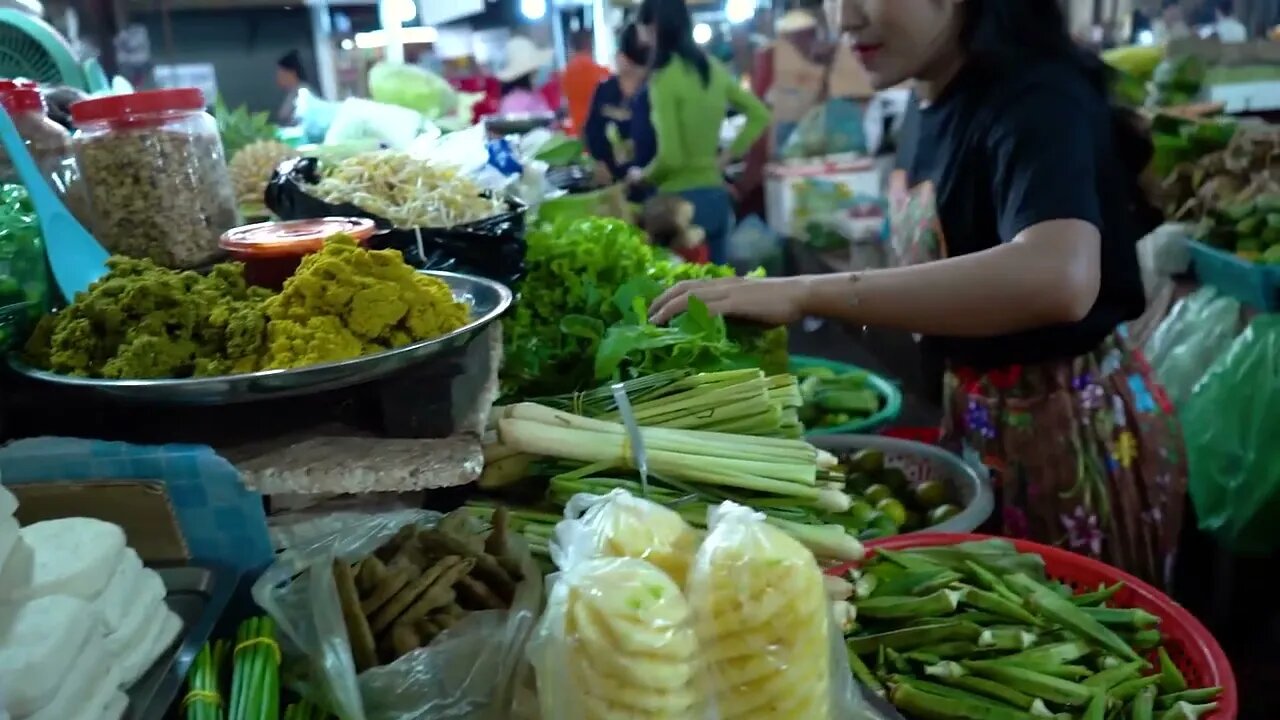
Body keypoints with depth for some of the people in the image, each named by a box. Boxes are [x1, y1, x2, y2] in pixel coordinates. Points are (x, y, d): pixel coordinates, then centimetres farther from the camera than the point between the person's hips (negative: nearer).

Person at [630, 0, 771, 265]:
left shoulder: (664, 77, -15)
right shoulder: (713, 68, 7)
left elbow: (670, 156, -19)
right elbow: (760, 115, 15)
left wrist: (642, 176, 0)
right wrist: (726, 157, 13)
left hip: (681, 200, -7)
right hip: (716, 196, 7)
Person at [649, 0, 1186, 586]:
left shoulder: (1040, 98, -22)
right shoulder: (926, 109, 3)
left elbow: (1059, 278, -41)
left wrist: (807, 294, -42)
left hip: (1074, 429, -7)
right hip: (980, 418, 8)